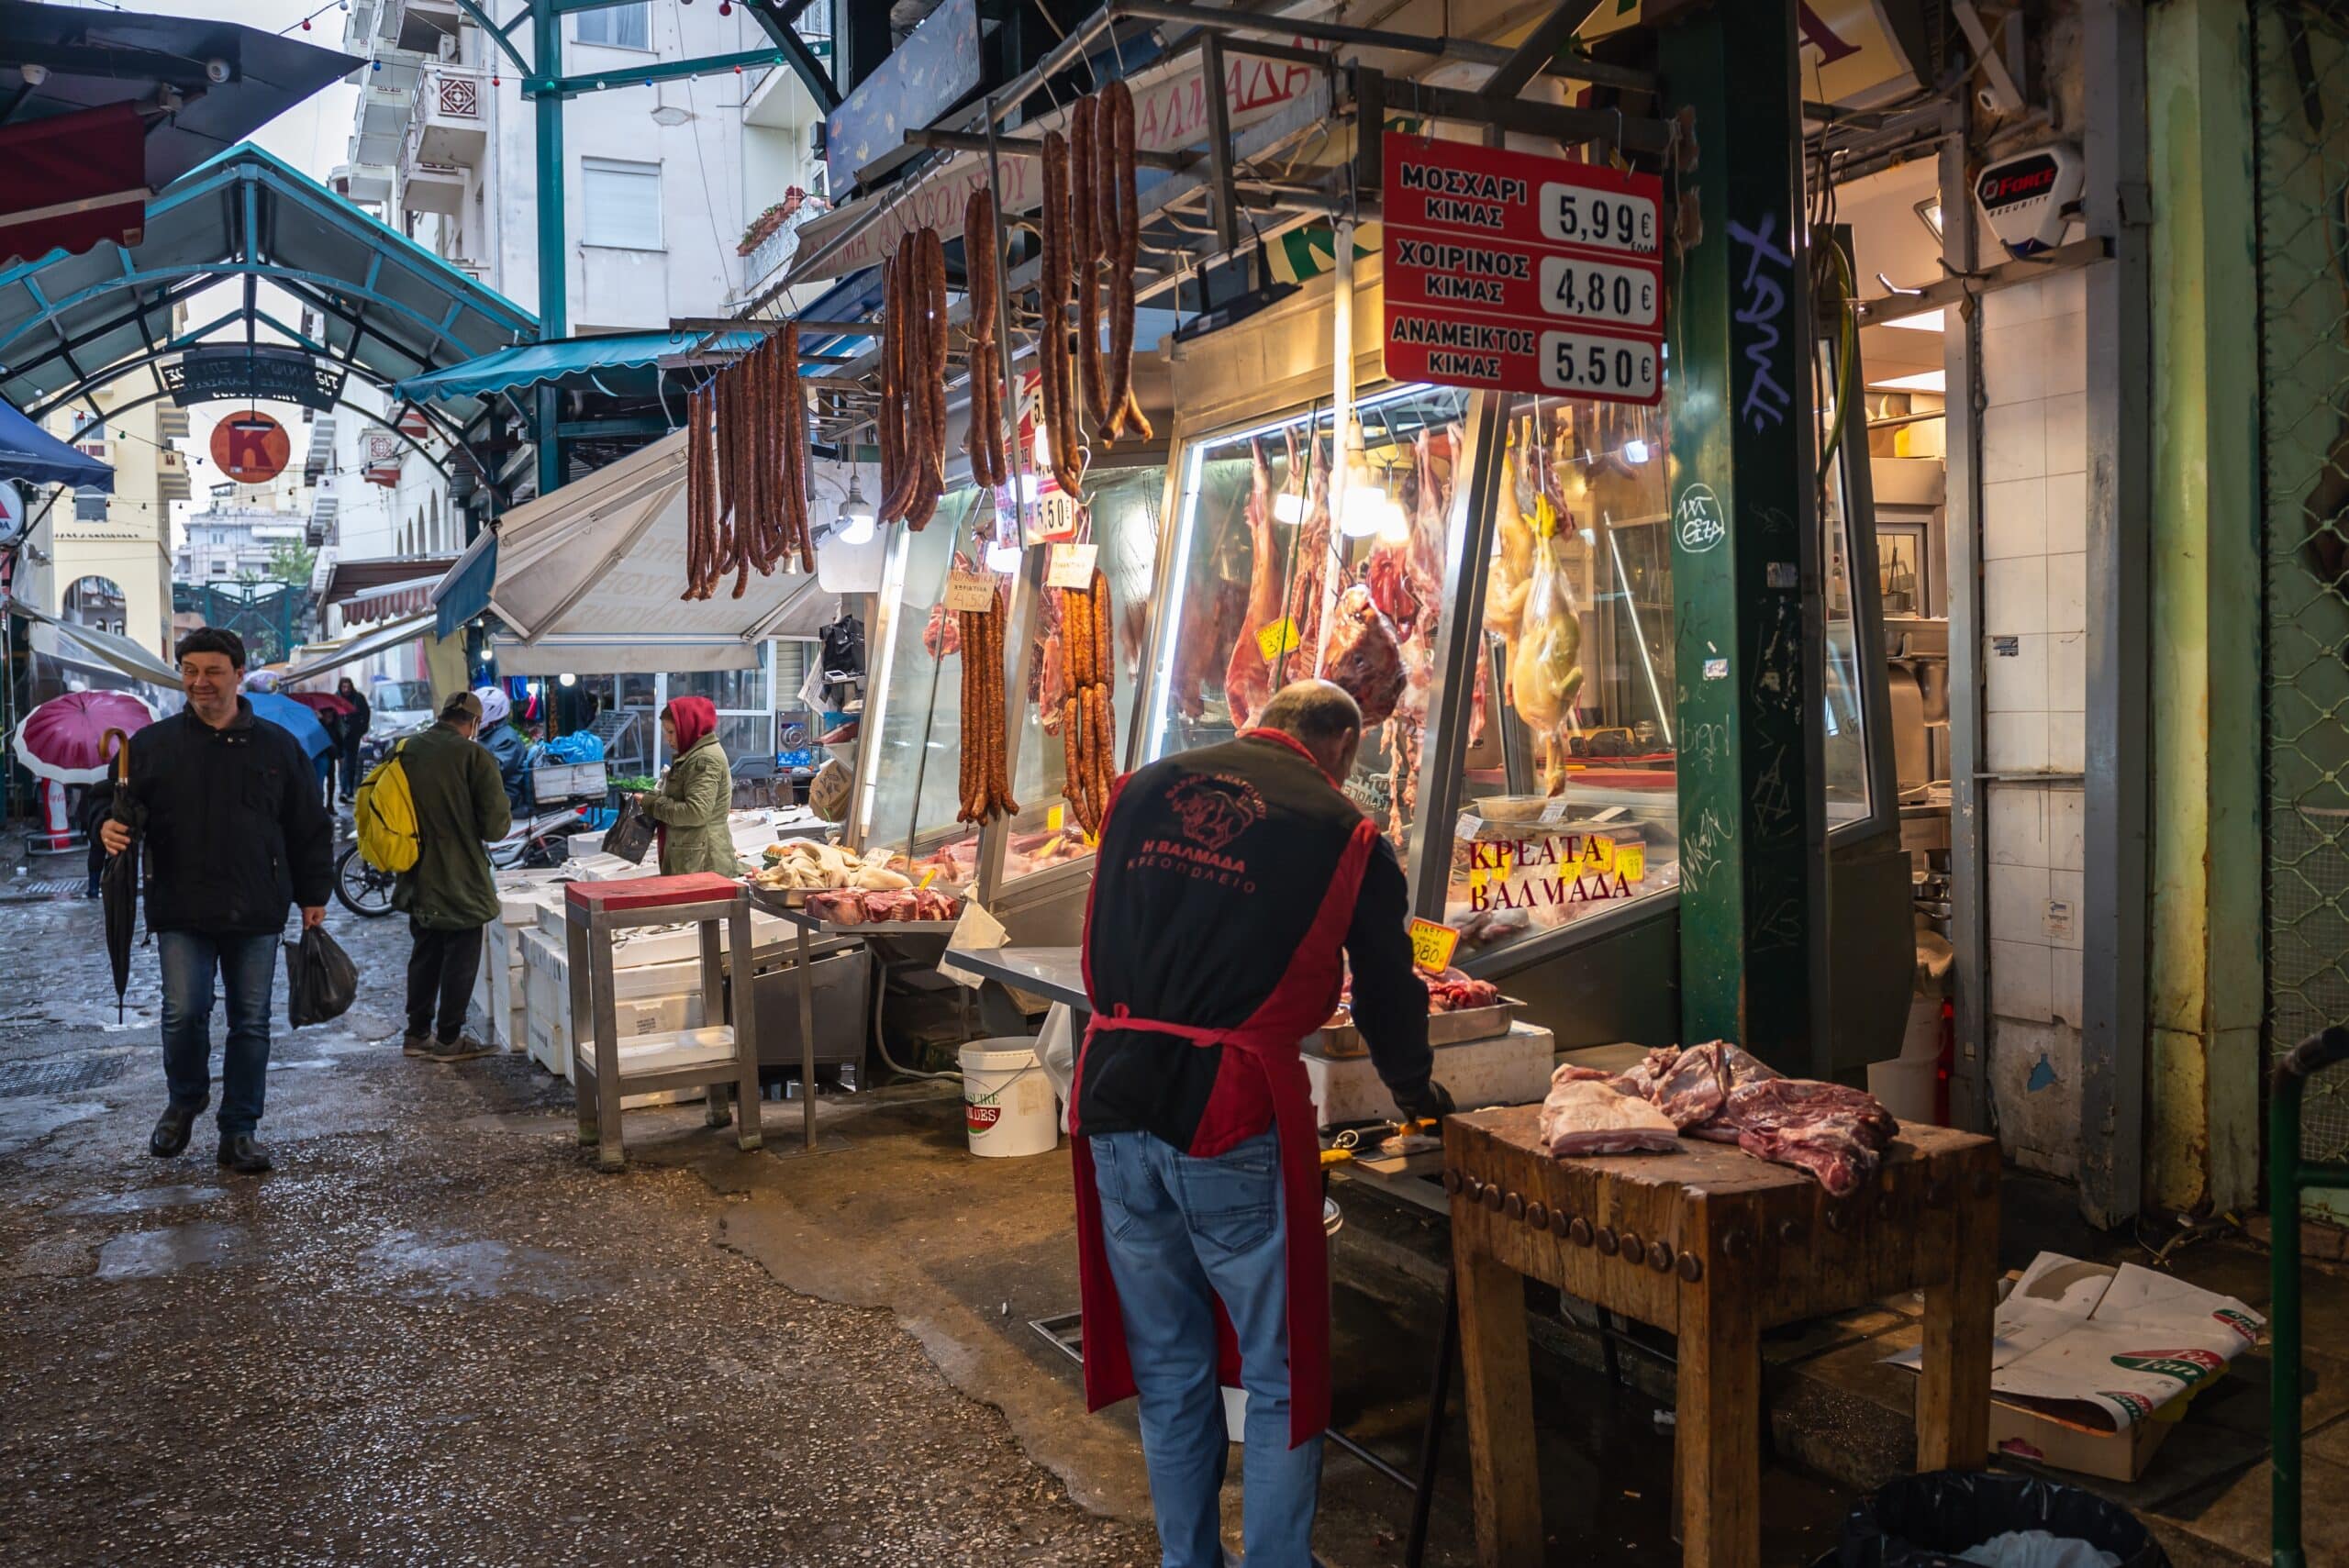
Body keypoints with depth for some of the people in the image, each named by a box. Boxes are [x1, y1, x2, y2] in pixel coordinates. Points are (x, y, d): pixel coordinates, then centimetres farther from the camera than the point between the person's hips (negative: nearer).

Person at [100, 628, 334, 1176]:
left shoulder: (277, 746, 6)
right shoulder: (153, 744, 4)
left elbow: (310, 828, 9)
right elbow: (124, 809, 7)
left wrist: (313, 896, 5)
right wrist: (111, 828, -18)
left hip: (256, 914, 1)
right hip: (182, 912, -1)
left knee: (251, 1022, 6)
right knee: (184, 1013, -8)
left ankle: (239, 1131, 19)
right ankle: (185, 1100, 23)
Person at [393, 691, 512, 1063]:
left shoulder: (406, 752, 1)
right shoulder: (473, 756, -16)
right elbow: (496, 825, -15)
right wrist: (507, 817, 7)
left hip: (417, 879, 6)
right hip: (461, 882, -6)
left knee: (424, 954, 19)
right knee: (459, 960, 6)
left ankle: (417, 1033, 26)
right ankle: (448, 1040, 12)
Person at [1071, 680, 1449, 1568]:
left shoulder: (1143, 789, 10)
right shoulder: (1342, 833, -1)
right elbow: (1387, 987, 9)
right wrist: (1415, 1088, 27)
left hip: (1117, 1098, 5)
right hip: (1234, 1112, -5)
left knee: (1166, 1366, 19)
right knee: (1280, 1375, 12)